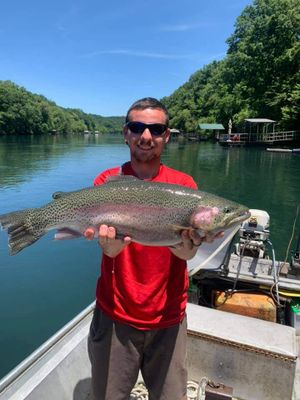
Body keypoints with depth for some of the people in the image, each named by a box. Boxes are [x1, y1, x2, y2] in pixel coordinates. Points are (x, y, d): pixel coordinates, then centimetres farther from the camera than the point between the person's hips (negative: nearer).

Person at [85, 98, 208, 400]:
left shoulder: (183, 184, -4)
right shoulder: (108, 181, -5)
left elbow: (187, 253, -14)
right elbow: (109, 248, -17)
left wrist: (187, 243, -37)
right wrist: (111, 243, -39)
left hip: (168, 318, 1)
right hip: (115, 316, 0)